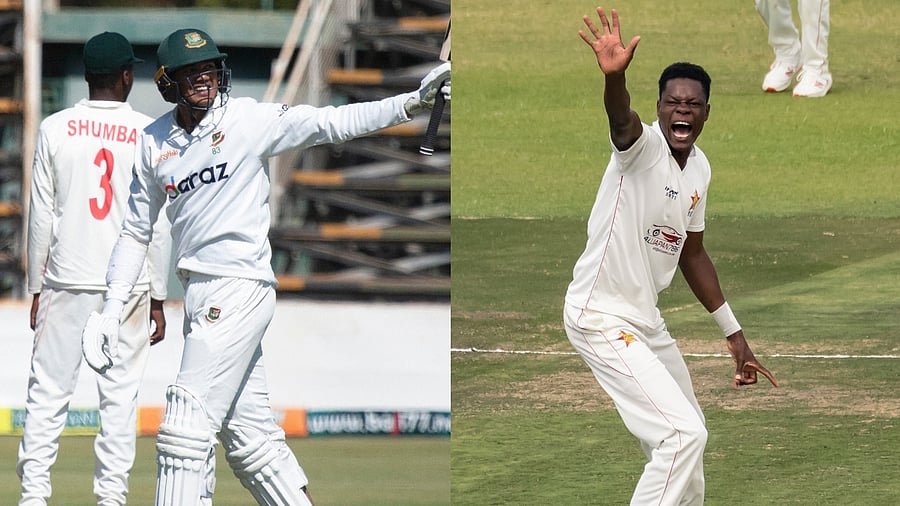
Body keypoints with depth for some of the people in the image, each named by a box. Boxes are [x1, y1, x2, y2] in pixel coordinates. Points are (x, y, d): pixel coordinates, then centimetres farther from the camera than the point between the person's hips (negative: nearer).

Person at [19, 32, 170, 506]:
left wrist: (37, 289, 9)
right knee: (119, 395, 3)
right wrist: (158, 299, 5)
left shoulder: (55, 129, 0)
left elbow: (41, 217, 2)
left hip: (65, 284, 1)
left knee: (48, 391, 3)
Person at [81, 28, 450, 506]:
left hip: (239, 289, -6)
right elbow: (135, 232, 17)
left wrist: (413, 102, -24)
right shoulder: (153, 143, 11)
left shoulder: (250, 120, -4)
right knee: (249, 439, 8)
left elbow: (330, 123, -12)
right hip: (201, 298, 6)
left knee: (187, 426, -11)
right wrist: (110, 314, 11)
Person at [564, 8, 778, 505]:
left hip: (646, 319, 9)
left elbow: (691, 254, 18)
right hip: (601, 318, -9)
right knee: (684, 433, -17)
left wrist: (734, 333, 20)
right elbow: (621, 118, -43)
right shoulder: (643, 146, -18)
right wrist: (614, 75, -66)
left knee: (686, 433, 22)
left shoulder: (699, 168, 7)